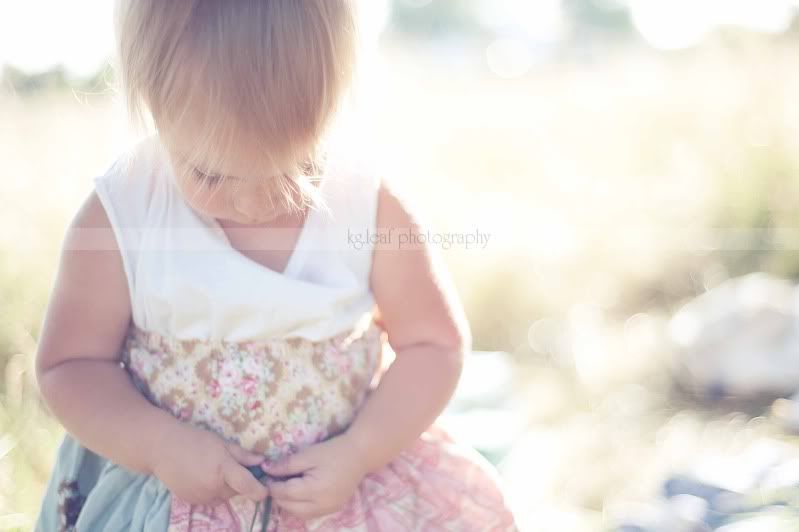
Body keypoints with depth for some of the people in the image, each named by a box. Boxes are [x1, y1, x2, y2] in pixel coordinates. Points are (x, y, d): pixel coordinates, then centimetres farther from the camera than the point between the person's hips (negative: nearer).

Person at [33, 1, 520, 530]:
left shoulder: (372, 207, -12)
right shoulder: (118, 218, -13)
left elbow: (434, 343, -4)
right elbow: (69, 366, -5)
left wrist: (360, 452, -17)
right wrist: (160, 444, -21)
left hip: (347, 471, 1)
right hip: (179, 484, -1)